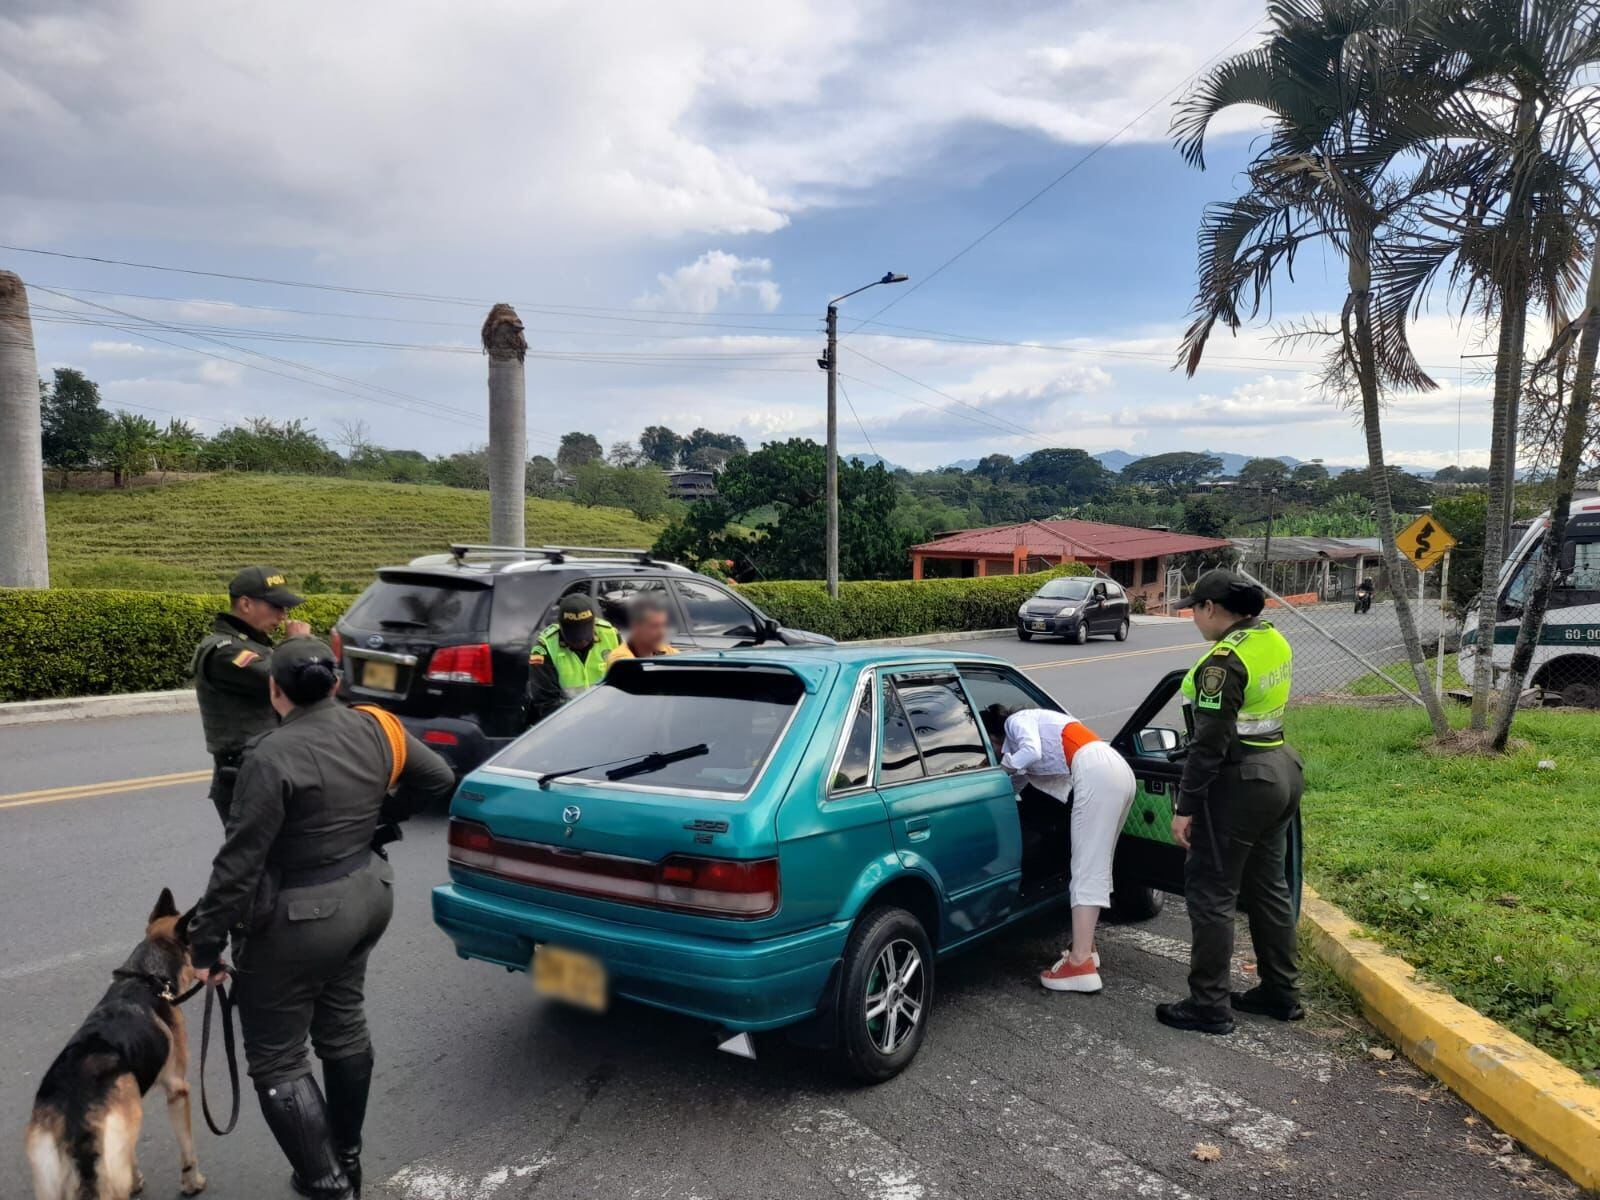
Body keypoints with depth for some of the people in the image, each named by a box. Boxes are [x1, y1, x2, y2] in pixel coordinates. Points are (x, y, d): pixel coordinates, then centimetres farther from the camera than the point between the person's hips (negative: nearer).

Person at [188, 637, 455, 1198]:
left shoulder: (272, 756, -22)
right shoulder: (372, 729, -2)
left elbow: (239, 862, -20)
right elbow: (437, 777, 12)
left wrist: (206, 944, -10)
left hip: (302, 919, -7)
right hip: (366, 894, 8)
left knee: (277, 1059, 8)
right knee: (342, 1025, 23)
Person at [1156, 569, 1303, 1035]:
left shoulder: (1225, 660, -21)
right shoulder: (1274, 641, 5)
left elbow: (1210, 743, -21)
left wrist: (1185, 807, -17)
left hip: (1240, 783, -9)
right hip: (1281, 772, 9)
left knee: (1210, 891, 1)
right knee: (1268, 885, 19)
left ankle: (1209, 1006, 9)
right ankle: (1280, 992, 31)